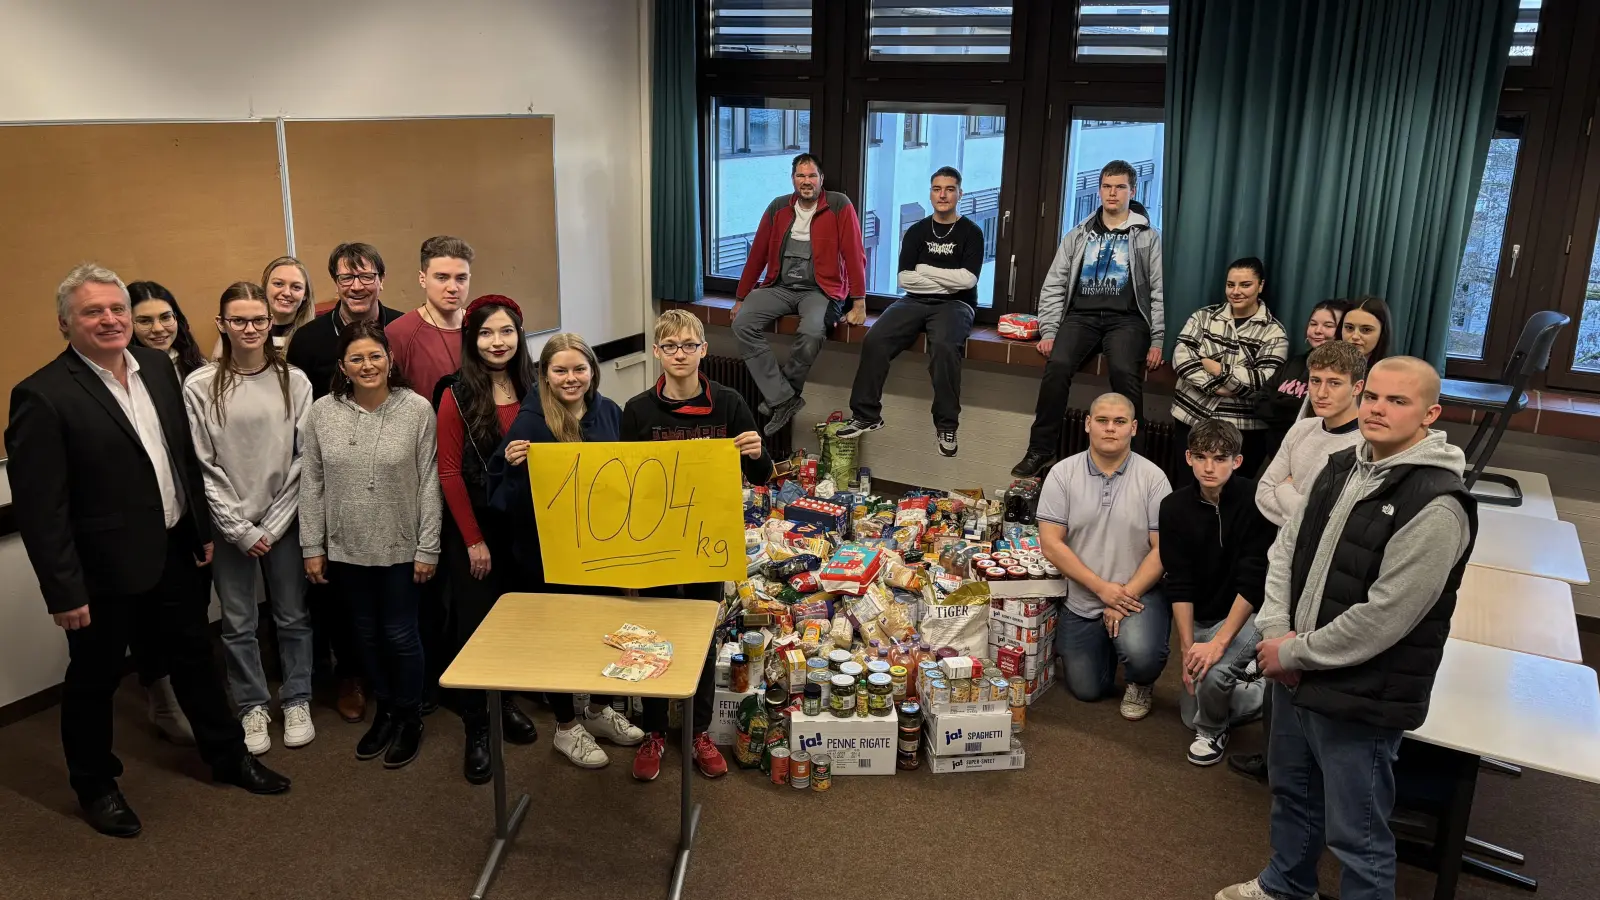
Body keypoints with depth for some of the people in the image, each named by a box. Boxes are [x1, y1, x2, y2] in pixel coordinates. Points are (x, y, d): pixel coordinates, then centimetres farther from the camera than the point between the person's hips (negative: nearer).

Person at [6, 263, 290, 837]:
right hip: (104, 569, -6)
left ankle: (228, 756, 38)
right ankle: (95, 786, 35)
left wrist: (202, 528, 12)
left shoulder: (156, 366, 1)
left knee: (195, 659, 20)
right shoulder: (42, 396, -19)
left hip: (173, 552, 6)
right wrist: (64, 592, -17)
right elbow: (39, 508, -18)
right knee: (94, 679, 14)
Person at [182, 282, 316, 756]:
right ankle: (252, 706, 27)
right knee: (238, 624, 9)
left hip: (285, 521, 1)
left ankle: (296, 702, 27)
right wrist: (241, 528, -7)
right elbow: (203, 466, -5)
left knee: (293, 617, 10)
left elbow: (304, 459, -3)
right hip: (231, 526, -1)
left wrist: (273, 525, -6)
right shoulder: (200, 386, -6)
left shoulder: (294, 381, -3)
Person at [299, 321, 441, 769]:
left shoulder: (418, 410, -10)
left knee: (399, 634, 7)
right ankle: (384, 711, 34)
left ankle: (410, 717, 26)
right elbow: (312, 485, 2)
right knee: (368, 633, 16)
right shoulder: (322, 413, -3)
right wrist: (312, 547, 1)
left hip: (401, 547, -3)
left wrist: (427, 548, -9)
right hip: (347, 547, 3)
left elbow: (429, 484, -8)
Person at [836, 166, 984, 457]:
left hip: (955, 304, -3)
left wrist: (925, 270, -4)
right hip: (916, 301, 3)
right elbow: (905, 278, 2)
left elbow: (967, 280, -9)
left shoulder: (971, 232, 5)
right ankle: (866, 415, -15)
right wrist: (948, 280, -6)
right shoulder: (916, 232, 13)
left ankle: (946, 425, -26)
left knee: (943, 345, -37)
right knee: (875, 339, -24)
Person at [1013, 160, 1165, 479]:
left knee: (1124, 370, -32)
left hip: (1126, 318, -2)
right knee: (1058, 364, -28)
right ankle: (1040, 452, -20)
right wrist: (1048, 331, 0)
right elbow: (1054, 286, 13)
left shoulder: (1148, 237, 10)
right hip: (1081, 315, 2)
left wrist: (1157, 340, -6)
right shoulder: (1078, 236, 17)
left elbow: (1160, 292, 5)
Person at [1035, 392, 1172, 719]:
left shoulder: (1153, 477, -7)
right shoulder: (1063, 474, -5)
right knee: (1087, 691, 9)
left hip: (1138, 594, -2)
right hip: (1081, 601, 2)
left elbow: (1163, 548, -10)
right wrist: (1102, 588, -16)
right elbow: (1050, 543, -10)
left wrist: (1126, 595, -18)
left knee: (1141, 655, -30)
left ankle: (1140, 685, 8)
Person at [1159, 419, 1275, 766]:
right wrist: (1187, 646, -14)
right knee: (1191, 714, 9)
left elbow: (1254, 582, -23)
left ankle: (1213, 732, 1)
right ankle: (1258, 691, 36)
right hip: (1200, 618, 5)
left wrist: (1219, 642, -28)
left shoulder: (1255, 503, -20)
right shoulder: (1175, 507, -9)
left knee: (1213, 672, -32)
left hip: (1247, 614, -5)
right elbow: (1178, 584, -9)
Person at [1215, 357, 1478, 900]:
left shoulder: (1436, 505, -22)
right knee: (1292, 793, 28)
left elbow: (1383, 618, -24)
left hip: (1361, 698, -8)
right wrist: (1275, 631, -6)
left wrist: (1295, 653, -15)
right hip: (1297, 674, 8)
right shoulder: (1342, 468, 4)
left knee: (1356, 834, 7)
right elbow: (1285, 549, 9)